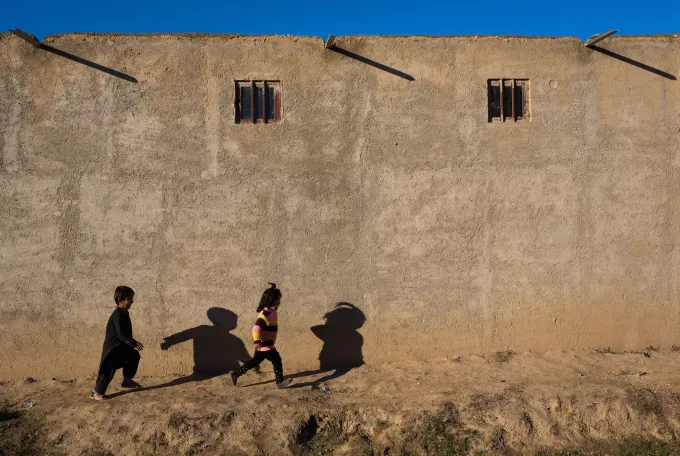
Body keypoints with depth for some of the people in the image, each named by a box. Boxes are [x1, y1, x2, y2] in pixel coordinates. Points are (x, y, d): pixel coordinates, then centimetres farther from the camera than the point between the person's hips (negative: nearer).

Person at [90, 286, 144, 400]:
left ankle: (127, 380, 31)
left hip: (122, 346, 10)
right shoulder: (117, 315, -25)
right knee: (108, 370, -6)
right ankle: (97, 392, 3)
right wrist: (134, 343, -28)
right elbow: (122, 334, -29)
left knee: (134, 356, 19)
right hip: (112, 347, -10)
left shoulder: (124, 313, 7)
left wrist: (133, 343, 19)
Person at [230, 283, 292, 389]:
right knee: (277, 360, -5)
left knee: (255, 361, 17)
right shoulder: (266, 314, -24)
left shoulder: (272, 312, 8)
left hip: (267, 343, 10)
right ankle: (280, 381, 5)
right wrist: (257, 341, -41)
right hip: (264, 344, -10)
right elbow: (257, 327, -35)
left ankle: (236, 373, 24)